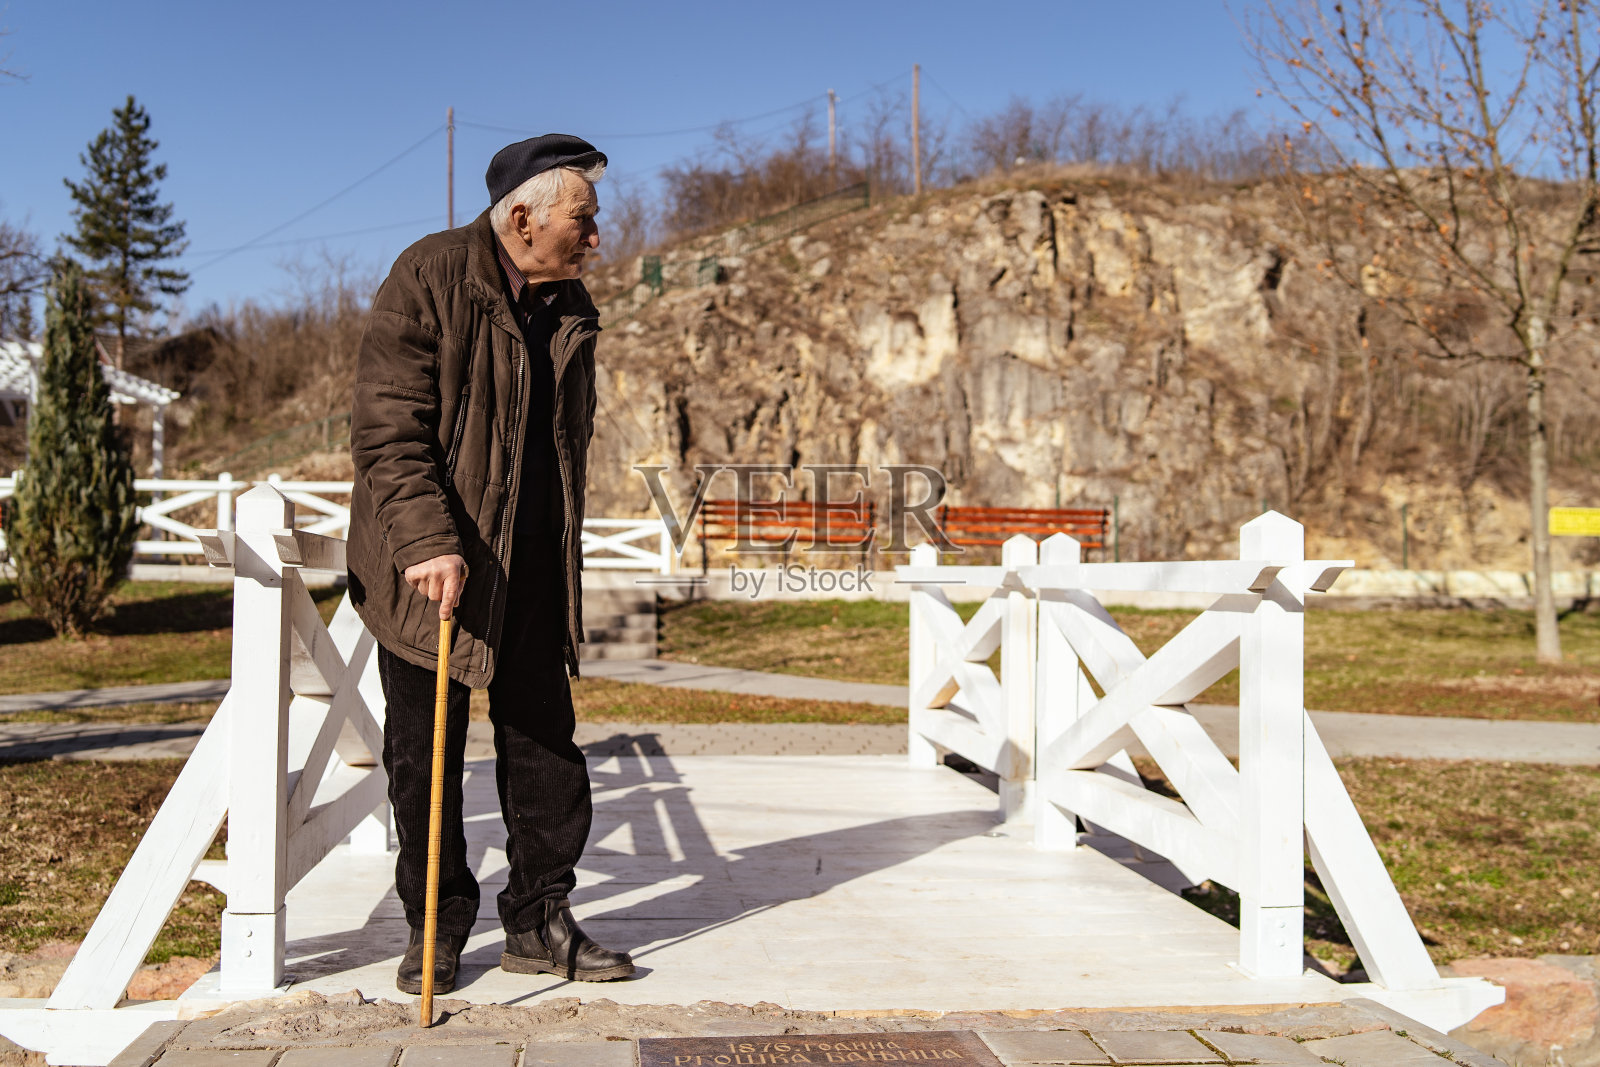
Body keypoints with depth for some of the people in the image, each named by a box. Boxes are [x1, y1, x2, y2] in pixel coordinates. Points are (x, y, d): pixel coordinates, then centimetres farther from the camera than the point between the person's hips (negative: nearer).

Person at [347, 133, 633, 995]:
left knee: (545, 745, 7)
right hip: (429, 565, -6)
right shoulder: (427, 279, -10)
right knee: (423, 756, 4)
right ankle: (435, 931, 19)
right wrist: (427, 542, -27)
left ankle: (539, 923, 20)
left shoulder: (569, 307, 10)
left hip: (531, 567, 6)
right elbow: (386, 429, -17)